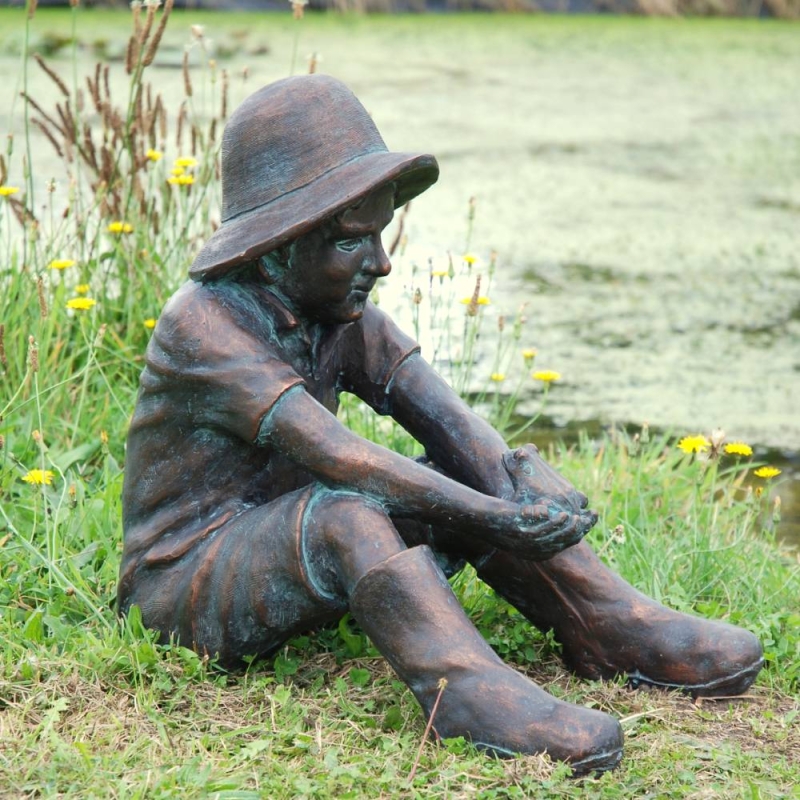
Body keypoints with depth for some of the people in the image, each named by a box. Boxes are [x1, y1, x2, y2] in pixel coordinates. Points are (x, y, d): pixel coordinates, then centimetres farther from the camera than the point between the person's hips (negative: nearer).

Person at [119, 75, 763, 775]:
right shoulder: (206, 325, -23)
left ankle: (611, 627, -6)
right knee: (346, 513, -36)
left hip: (293, 559, 8)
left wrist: (521, 490, -30)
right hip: (186, 585, -7)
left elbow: (450, 423, -10)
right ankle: (465, 686, -41)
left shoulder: (342, 316, 2)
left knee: (474, 479, -7)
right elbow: (334, 456, -33)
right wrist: (489, 519, -38)